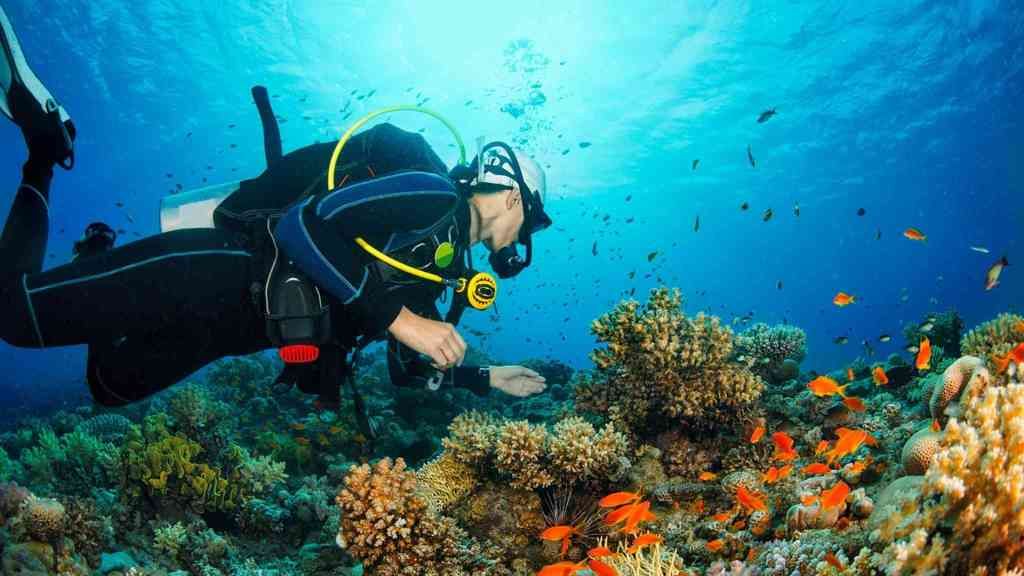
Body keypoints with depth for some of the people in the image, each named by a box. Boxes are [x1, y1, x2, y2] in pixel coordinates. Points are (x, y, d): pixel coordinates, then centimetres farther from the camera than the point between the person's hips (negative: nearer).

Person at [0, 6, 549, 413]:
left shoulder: (442, 270, 16)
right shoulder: (431, 194, -12)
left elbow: (409, 368, 23)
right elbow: (303, 226, -25)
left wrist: (487, 378, 19)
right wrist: (402, 319, -25)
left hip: (232, 321, 9)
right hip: (220, 272, -9)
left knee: (110, 385, 18)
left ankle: (98, 255, 28)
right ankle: (45, 144, 8)